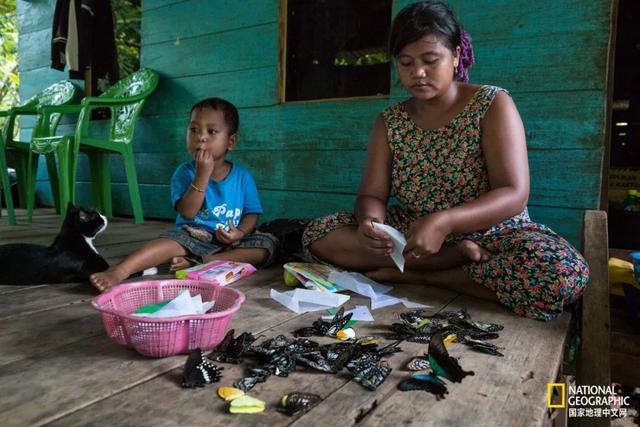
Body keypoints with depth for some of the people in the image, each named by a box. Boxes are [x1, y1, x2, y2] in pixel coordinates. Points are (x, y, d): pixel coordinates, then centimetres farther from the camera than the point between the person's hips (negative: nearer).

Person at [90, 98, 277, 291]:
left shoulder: (242, 176, 0)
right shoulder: (184, 172, -4)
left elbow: (252, 213, 3)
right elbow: (187, 212, -16)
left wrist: (240, 232, -20)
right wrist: (203, 174, -25)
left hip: (230, 242, 2)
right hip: (194, 238, -2)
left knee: (268, 243, -22)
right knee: (175, 240, -32)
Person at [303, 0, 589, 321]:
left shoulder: (493, 105, -8)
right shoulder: (389, 122, 2)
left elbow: (514, 195, -17)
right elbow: (372, 195, -4)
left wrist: (444, 222, -34)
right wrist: (370, 222, -29)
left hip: (490, 234, -2)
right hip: (412, 234, 3)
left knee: (564, 273, -33)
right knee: (318, 234, -15)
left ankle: (413, 275, -18)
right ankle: (457, 259, -18)